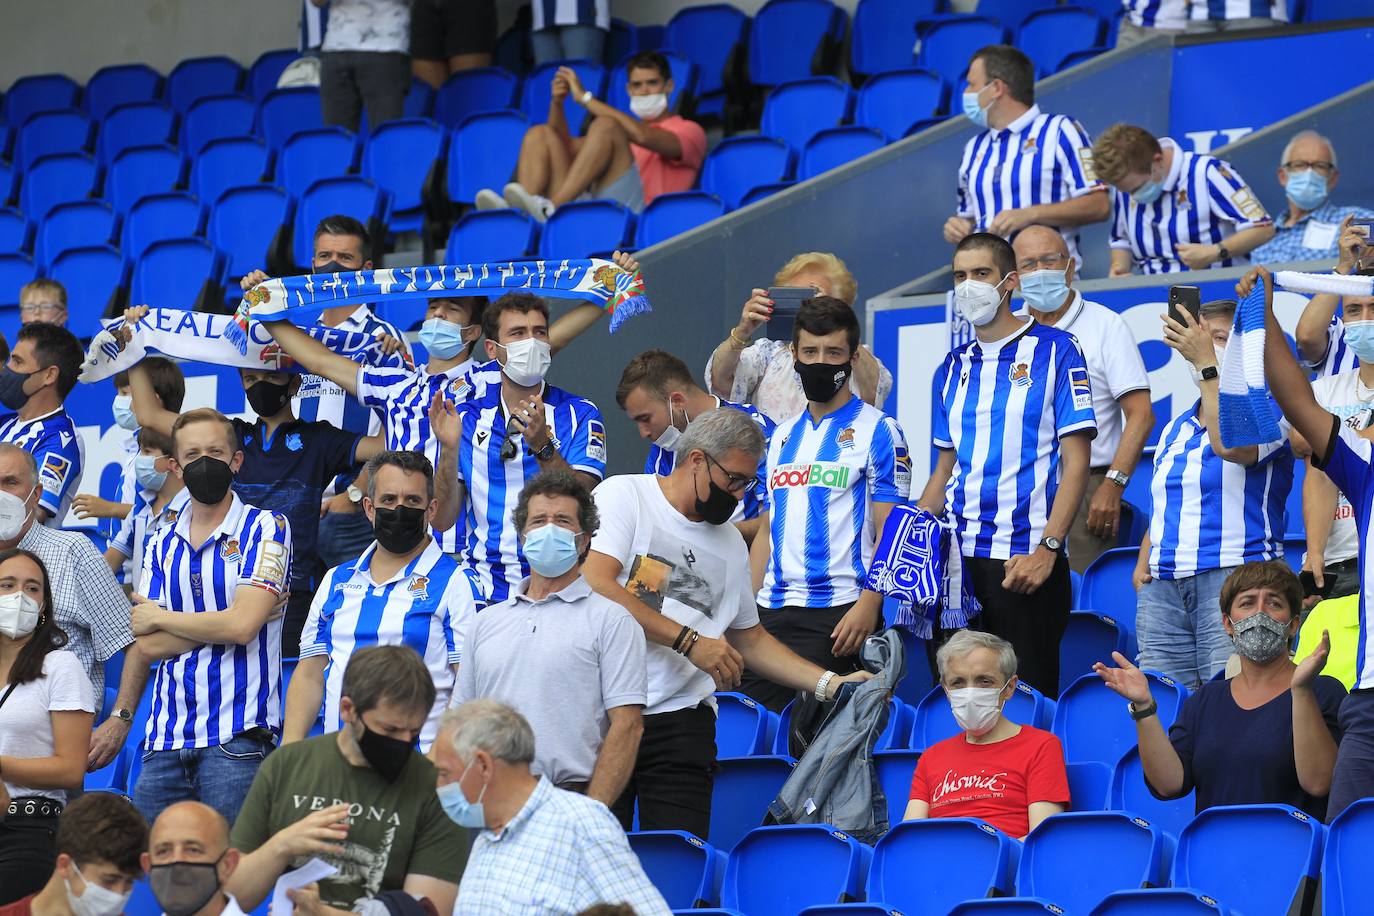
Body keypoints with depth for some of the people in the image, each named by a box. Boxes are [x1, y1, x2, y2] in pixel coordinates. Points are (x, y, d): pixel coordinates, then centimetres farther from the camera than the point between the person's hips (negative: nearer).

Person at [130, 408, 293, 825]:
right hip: (166, 738, 5)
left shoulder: (265, 529, 1)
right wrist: (221, 624, -6)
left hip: (237, 737, -5)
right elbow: (148, 645, 5)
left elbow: (241, 626, -11)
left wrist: (160, 618, 1)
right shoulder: (162, 546, 16)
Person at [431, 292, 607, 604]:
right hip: (483, 585, 2)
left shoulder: (580, 414, 5)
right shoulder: (467, 418, 10)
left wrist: (543, 447, -22)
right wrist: (449, 449, -12)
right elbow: (442, 520, 3)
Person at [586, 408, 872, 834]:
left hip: (682, 719, 5)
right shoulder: (624, 495, 2)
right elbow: (595, 586, -12)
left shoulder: (730, 543, 21)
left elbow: (749, 639, 28)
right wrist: (688, 641, -11)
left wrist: (831, 684, 16)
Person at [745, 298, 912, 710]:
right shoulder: (782, 437, 19)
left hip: (837, 613, -6)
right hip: (770, 613, 6)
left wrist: (868, 605, -19)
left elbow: (889, 531, -7)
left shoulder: (878, 431, -1)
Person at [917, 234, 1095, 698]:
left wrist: (1047, 550, -16)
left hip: (1025, 559, -5)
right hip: (956, 558, 6)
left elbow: (1076, 462, -6)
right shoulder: (954, 367, 16)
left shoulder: (1055, 351, -2)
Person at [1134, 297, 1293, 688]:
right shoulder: (1176, 429, 23)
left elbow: (1231, 444, -22)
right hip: (1162, 588, 6)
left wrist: (1206, 362, -17)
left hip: (1236, 575, -6)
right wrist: (1142, 566, 9)